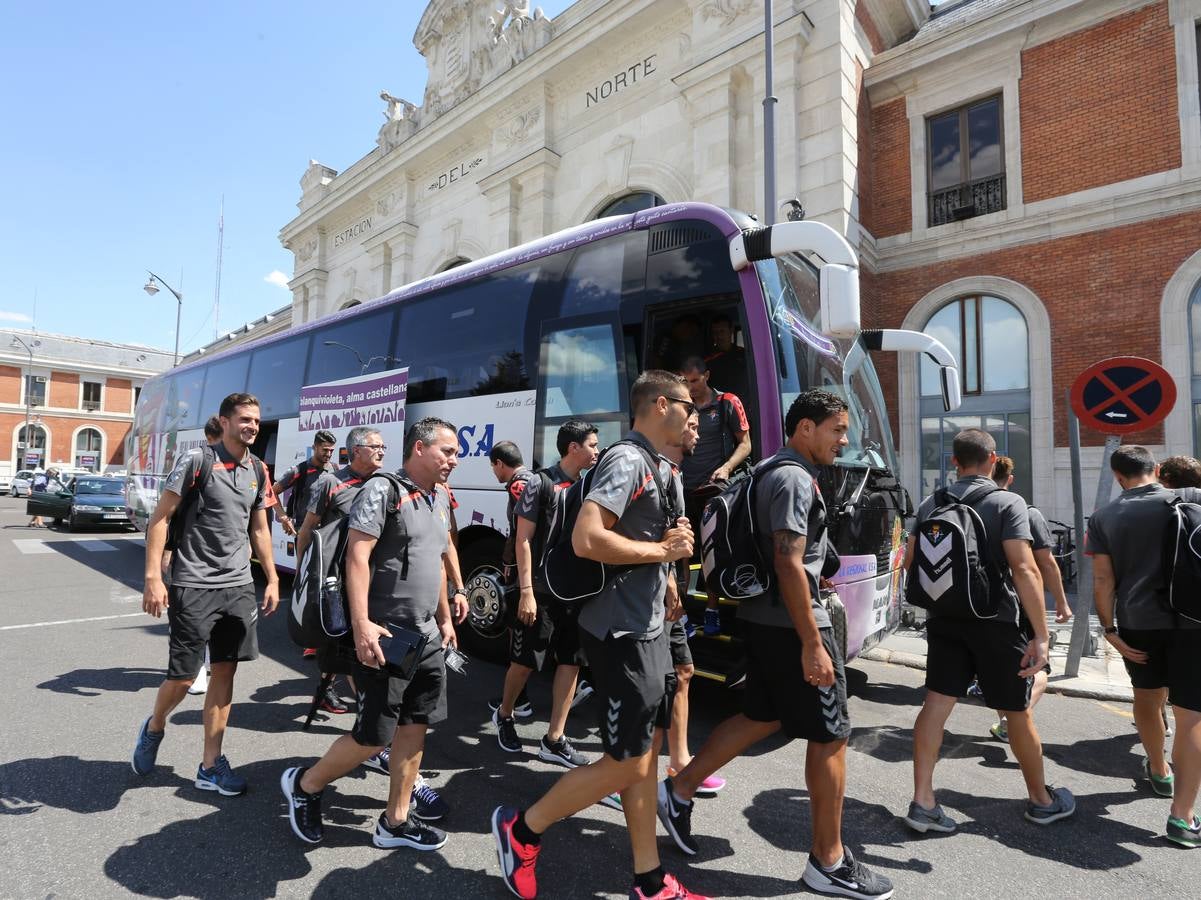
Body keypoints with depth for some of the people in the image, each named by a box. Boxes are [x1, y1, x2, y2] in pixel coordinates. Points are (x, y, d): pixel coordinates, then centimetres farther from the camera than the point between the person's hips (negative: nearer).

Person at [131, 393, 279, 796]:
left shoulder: (258, 469, 8)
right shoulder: (196, 459, -9)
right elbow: (160, 517, -8)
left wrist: (272, 578, 12)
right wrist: (153, 576, -16)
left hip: (239, 585, 5)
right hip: (194, 584, -5)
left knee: (225, 671, 8)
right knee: (183, 675, 2)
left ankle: (211, 766, 20)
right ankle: (153, 727, 36)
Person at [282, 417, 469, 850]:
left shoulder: (440, 499, 13)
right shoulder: (382, 491, -12)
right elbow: (357, 556, -19)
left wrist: (445, 618, 21)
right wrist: (362, 625, -26)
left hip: (427, 637, 8)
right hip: (387, 638, -8)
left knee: (414, 728, 12)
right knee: (374, 737, 1)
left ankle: (395, 822, 27)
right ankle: (305, 784, 27)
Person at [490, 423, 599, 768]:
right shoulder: (540, 484, -9)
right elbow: (523, 540, -12)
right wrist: (526, 592, -17)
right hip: (542, 591, -6)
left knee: (571, 662, 6)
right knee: (525, 661, 6)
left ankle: (554, 740, 17)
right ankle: (505, 714, 34)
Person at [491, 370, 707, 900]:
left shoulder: (660, 468, 13)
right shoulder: (626, 461, -18)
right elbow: (587, 540, -29)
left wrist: (667, 575, 6)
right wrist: (662, 550, -18)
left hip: (648, 627, 10)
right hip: (621, 632, -10)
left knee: (646, 753, 15)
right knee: (626, 763, 1)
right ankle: (521, 829, 20)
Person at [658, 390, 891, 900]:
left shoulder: (772, 473, 14)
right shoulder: (794, 479, -17)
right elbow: (789, 566, -24)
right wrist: (812, 644, -22)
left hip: (764, 620, 10)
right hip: (792, 625, -10)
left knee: (761, 717, 20)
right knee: (830, 738, 4)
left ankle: (680, 792, 26)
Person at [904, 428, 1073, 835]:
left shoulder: (930, 505, 3)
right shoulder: (1008, 503, -11)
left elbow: (910, 561, 8)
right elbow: (1025, 570, -20)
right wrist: (1041, 635, -18)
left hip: (945, 619, 3)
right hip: (998, 621, -3)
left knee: (936, 704, 4)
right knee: (1017, 712, 14)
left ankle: (922, 802, 4)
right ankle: (1041, 800, 35)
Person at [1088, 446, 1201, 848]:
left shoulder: (1104, 516, 1)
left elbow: (1103, 579, -3)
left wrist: (1109, 628, 0)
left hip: (1136, 622, 2)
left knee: (1147, 697, 24)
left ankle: (1159, 770, 45)